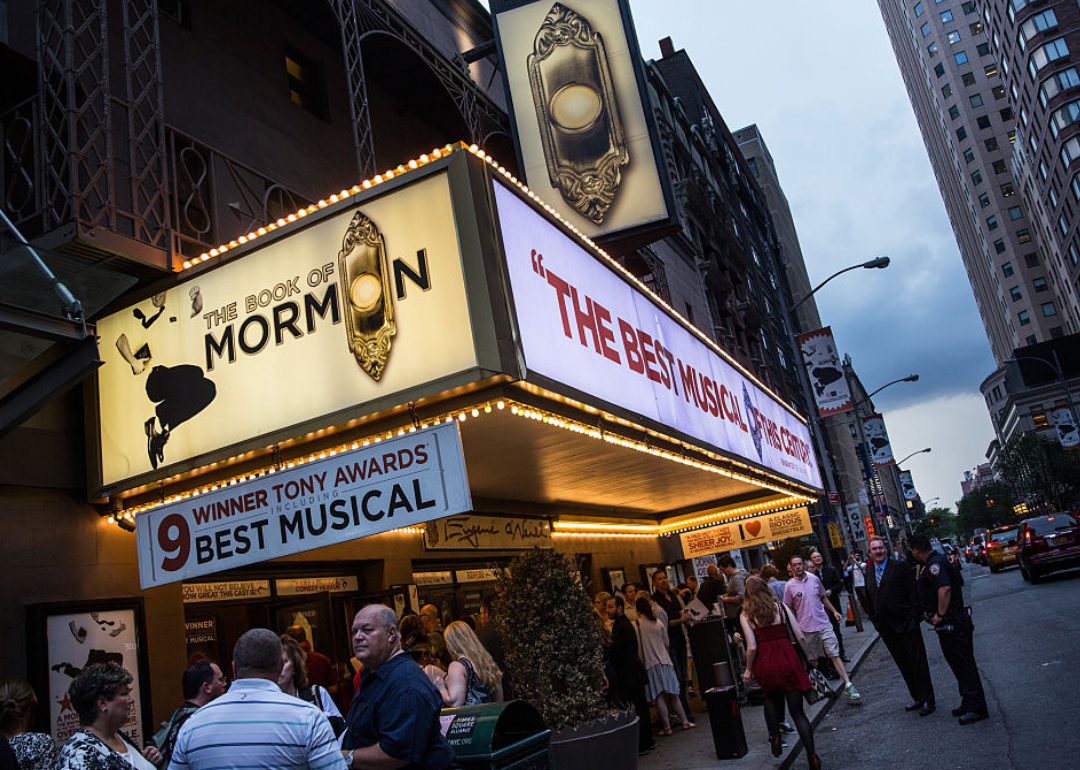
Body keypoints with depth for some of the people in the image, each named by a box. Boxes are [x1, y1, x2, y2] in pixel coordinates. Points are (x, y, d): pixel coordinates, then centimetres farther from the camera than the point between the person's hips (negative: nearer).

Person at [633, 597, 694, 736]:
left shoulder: (635, 625, -7)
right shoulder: (658, 622, 4)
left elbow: (637, 648, -6)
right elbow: (667, 643, 12)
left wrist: (640, 662, 6)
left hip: (649, 664, -3)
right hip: (664, 661, 3)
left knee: (659, 697, 0)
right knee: (672, 694, 11)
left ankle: (667, 727, 3)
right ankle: (684, 721, 16)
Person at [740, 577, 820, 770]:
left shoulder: (746, 615, -1)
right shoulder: (781, 607, 3)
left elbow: (752, 647, -8)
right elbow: (800, 636, 0)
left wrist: (748, 670, 6)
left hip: (764, 664, 0)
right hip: (787, 659, 0)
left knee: (771, 697, 30)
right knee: (797, 711, 7)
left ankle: (775, 736, 19)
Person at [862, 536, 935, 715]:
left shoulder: (900, 568, -7)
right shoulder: (868, 574, 10)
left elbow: (914, 593, -8)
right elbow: (869, 601, 15)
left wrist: (915, 618, -12)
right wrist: (876, 622, 9)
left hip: (906, 624, -5)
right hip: (887, 629, 5)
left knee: (917, 662, 1)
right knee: (904, 665, 13)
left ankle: (928, 700, 10)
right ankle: (917, 698, 24)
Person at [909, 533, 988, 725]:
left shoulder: (935, 563, -19)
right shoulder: (932, 563, 14)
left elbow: (945, 589, -33)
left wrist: (940, 614, -26)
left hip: (951, 623, -11)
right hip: (949, 624, 11)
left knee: (963, 664, -4)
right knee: (959, 664, 17)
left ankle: (977, 708, 2)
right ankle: (968, 703, 27)